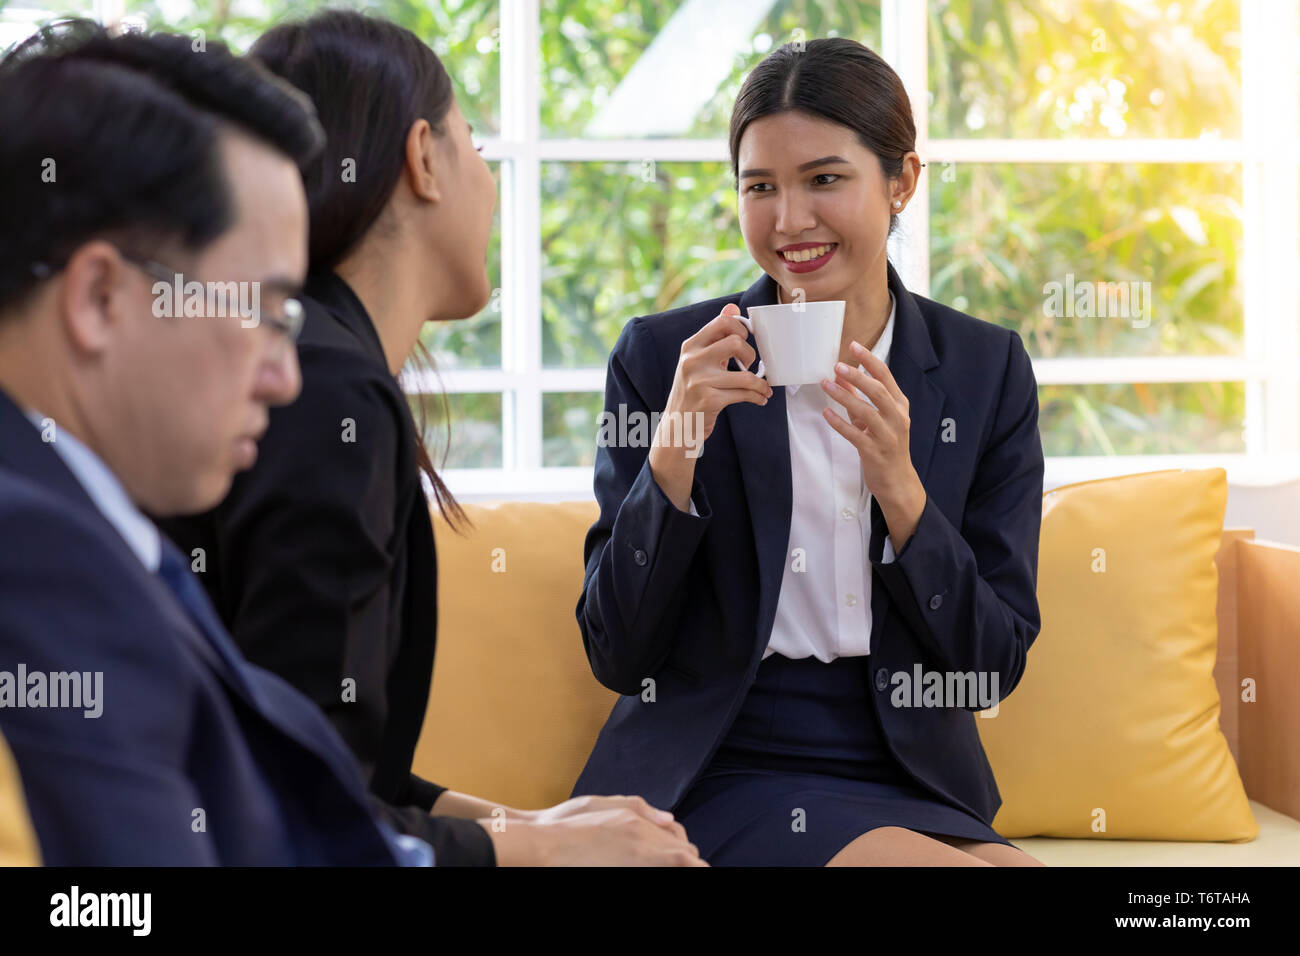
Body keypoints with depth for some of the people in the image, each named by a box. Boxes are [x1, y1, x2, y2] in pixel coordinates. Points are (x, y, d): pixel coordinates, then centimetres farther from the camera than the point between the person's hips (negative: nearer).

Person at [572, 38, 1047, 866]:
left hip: (918, 792, 3)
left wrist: (898, 488, -14)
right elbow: (618, 658, -4)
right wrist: (675, 450, -18)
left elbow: (993, 668, 1)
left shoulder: (986, 370, 4)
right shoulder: (661, 358, -2)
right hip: (721, 784, -3)